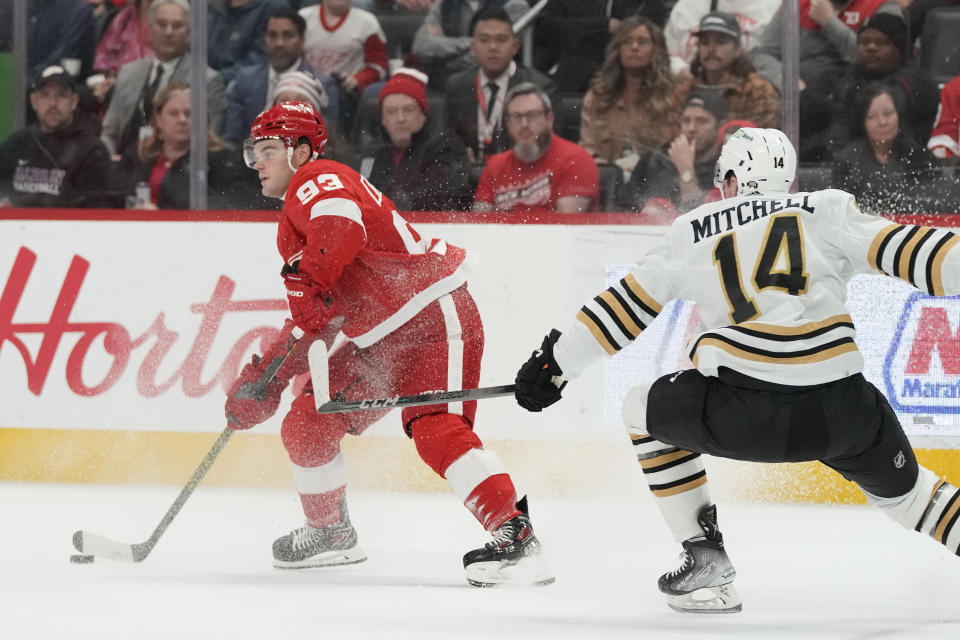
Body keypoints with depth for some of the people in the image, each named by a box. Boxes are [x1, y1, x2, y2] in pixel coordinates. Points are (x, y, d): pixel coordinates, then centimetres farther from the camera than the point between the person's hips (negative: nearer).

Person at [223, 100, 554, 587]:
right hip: (381, 340, 10)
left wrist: (311, 284, -39)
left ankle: (515, 536, -31)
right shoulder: (292, 227, 22)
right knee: (306, 425, 9)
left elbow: (343, 228, -35)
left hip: (433, 318, -10)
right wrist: (265, 378, 18)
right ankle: (329, 533, 27)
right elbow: (312, 319, 25)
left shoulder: (318, 180, -10)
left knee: (436, 430, -26)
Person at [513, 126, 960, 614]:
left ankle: (705, 561, 21)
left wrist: (556, 361, 31)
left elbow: (627, 306, 21)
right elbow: (904, 250, 2)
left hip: (738, 415, -2)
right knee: (900, 487, 28)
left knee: (644, 410, 26)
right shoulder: (827, 211, 14)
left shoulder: (693, 232, 16)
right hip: (840, 409, 2)